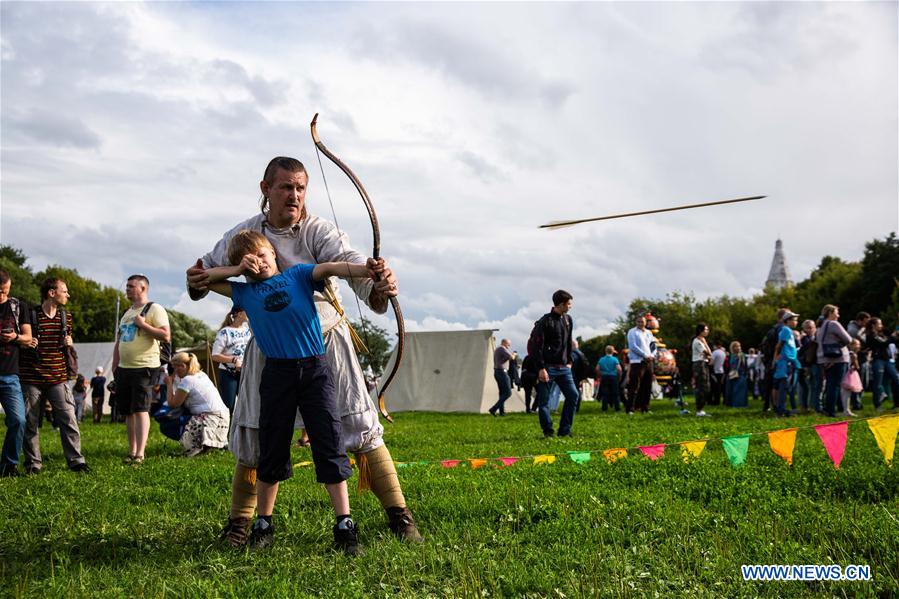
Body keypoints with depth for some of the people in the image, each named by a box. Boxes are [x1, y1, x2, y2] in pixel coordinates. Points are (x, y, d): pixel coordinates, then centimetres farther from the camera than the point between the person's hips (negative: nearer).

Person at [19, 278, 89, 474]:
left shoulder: (66, 317, 10)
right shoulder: (30, 315, -3)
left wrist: (69, 343, 1)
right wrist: (25, 343, -14)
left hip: (58, 378, 3)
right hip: (31, 378, -3)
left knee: (69, 419, -6)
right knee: (30, 422, 3)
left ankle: (76, 461, -2)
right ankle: (33, 463, 13)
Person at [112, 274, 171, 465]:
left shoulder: (154, 309, -5)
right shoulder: (127, 313, 20)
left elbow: (166, 336, -17)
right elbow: (119, 342, 24)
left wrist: (142, 324, -18)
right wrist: (114, 367, 17)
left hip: (144, 368, -8)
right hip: (124, 368, 8)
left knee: (140, 410, -11)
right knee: (127, 411, 9)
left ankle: (140, 454, -12)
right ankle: (131, 451, 16)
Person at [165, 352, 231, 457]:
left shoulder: (186, 381, -7)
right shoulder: (201, 375, 18)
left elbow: (172, 404, -2)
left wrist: (169, 384, 7)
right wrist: (174, 379, 25)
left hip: (211, 419, -9)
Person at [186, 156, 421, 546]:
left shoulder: (319, 231, -15)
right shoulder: (243, 235, -4)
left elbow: (352, 264, -34)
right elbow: (207, 268, 12)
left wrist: (378, 287, -57)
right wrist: (197, 283, -13)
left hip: (325, 341, -3)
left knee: (358, 426, -3)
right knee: (253, 434, 8)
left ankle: (399, 515, 6)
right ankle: (239, 520, 25)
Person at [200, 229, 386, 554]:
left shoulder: (298, 275, 6)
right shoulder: (244, 292, 12)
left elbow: (330, 268, -11)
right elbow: (203, 279, 19)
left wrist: (365, 269, -29)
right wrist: (237, 270, 7)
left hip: (315, 369, -2)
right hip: (278, 373, 2)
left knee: (330, 447, -3)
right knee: (272, 451, 8)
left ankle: (344, 524, 0)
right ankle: (263, 523, 22)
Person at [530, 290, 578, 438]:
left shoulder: (568, 320, 12)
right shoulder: (545, 321, -11)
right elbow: (537, 346, -13)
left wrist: (569, 361, 16)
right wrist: (541, 368, -17)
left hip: (563, 367, 7)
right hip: (547, 368, -6)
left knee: (573, 395, -1)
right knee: (543, 401, -2)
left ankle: (564, 430, 7)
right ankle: (548, 431, 9)